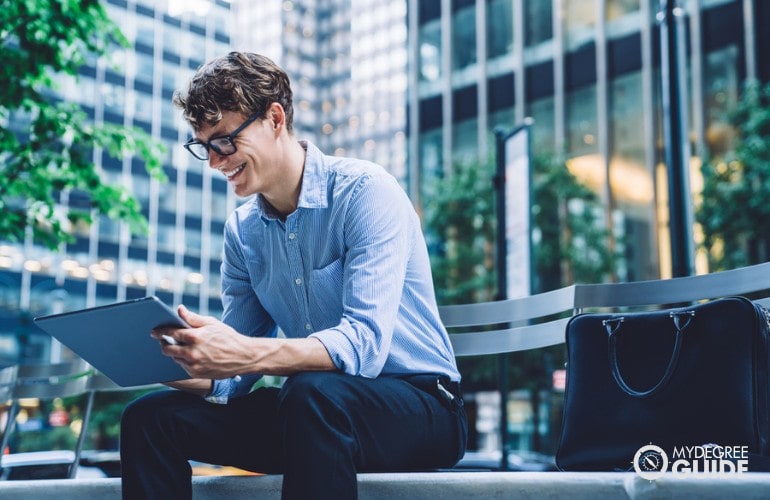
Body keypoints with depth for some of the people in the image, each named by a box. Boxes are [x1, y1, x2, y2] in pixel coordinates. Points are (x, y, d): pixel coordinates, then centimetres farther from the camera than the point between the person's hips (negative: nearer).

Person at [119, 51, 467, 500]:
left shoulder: (365, 192, -14)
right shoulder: (241, 231, 6)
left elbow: (364, 344, -26)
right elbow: (234, 377, 5)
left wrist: (245, 353, -39)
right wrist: (167, 363, -16)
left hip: (421, 404, -6)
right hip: (306, 411, 6)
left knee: (312, 393, -38)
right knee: (150, 416, -7)